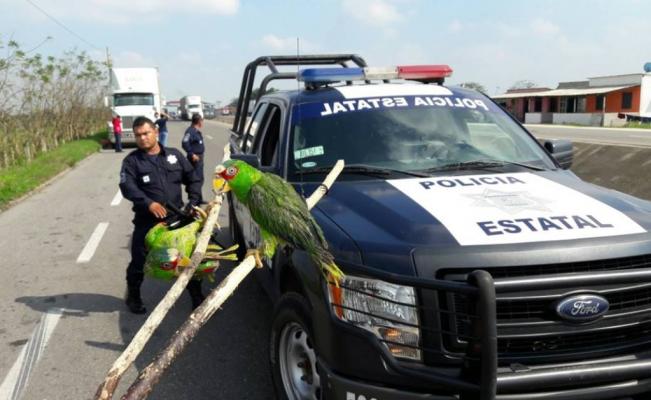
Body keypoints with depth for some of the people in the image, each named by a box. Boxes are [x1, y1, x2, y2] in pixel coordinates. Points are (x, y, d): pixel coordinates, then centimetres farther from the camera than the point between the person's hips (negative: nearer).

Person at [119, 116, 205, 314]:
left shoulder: (174, 155, 8)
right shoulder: (132, 161, -2)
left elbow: (193, 179, 12)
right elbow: (127, 187, -15)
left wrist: (193, 201, -2)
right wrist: (149, 203, -29)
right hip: (147, 221, -2)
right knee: (139, 261, 6)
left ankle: (197, 295, 26)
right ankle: (133, 297, 30)